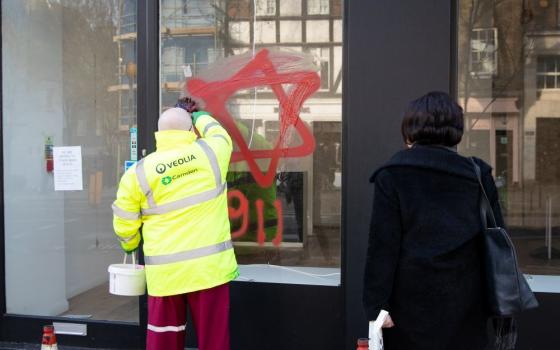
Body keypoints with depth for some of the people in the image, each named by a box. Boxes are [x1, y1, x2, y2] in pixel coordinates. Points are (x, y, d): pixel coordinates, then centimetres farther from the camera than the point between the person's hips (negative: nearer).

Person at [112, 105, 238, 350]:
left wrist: (130, 246, 27)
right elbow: (219, 134, 22)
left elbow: (124, 224, 6)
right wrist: (197, 115, 39)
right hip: (210, 266, 0)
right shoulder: (211, 154, -3)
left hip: (165, 271, 1)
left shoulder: (138, 173, -2)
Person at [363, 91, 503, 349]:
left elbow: (383, 246, -11)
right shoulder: (478, 175, 4)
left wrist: (376, 303, -8)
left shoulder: (392, 175, -6)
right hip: (465, 305, 3)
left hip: (412, 303, -3)